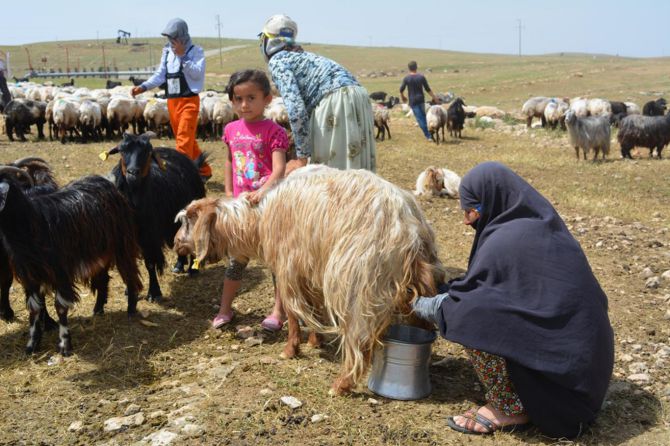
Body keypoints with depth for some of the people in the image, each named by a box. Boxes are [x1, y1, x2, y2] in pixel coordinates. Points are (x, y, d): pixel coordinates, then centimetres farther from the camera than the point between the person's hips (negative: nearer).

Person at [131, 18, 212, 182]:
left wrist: (183, 56, -18)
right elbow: (160, 75, 11)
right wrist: (143, 87, -2)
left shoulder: (195, 51, -3)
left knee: (184, 139, -15)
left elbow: (198, 73, -15)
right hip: (172, 100, 6)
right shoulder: (167, 51, 11)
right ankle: (204, 170, 24)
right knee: (186, 139, 12)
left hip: (189, 100, -6)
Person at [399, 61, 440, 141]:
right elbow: (428, 89, -2)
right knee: (423, 116, 20)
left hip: (413, 101, -3)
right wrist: (434, 98, 6)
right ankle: (427, 134, 30)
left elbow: (401, 90, -1)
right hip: (421, 100, 3)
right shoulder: (421, 77, -3)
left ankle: (428, 136, -7)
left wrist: (403, 97, 19)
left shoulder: (406, 78, -8)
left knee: (419, 118, -2)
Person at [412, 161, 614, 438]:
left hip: (563, 365, -9)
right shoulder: (541, 226, 7)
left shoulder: (504, 242, -19)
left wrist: (420, 306, 9)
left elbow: (460, 304, -9)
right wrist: (441, 290, 18)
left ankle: (511, 408, 1)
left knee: (468, 316, -13)